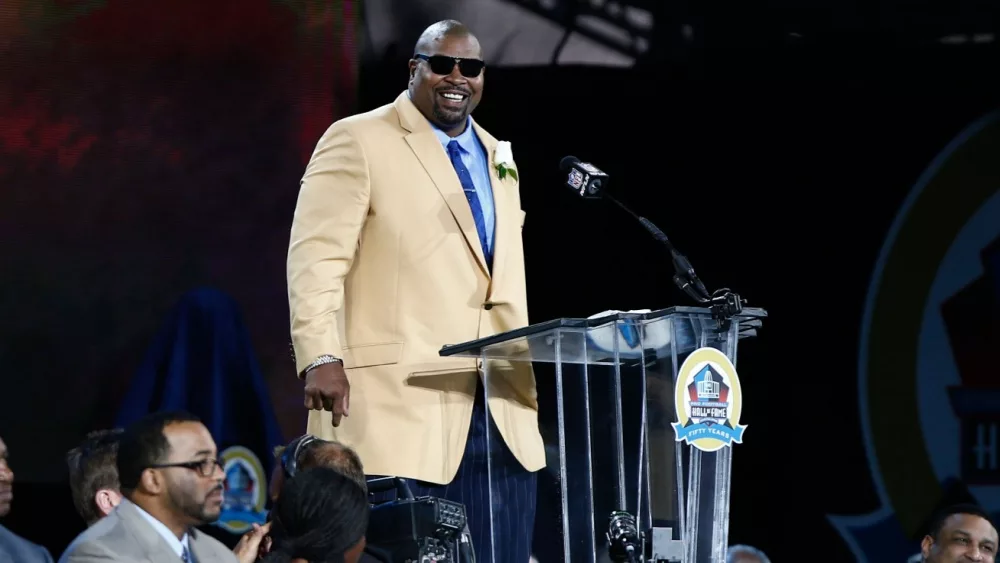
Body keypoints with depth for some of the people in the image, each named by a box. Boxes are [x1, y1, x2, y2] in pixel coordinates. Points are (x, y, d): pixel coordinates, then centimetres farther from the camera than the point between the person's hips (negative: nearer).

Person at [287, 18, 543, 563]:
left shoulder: (497, 157, 21)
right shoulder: (357, 141, 0)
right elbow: (316, 258, -9)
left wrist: (523, 376, 16)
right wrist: (320, 358, -20)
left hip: (501, 415, 6)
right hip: (399, 402, -6)